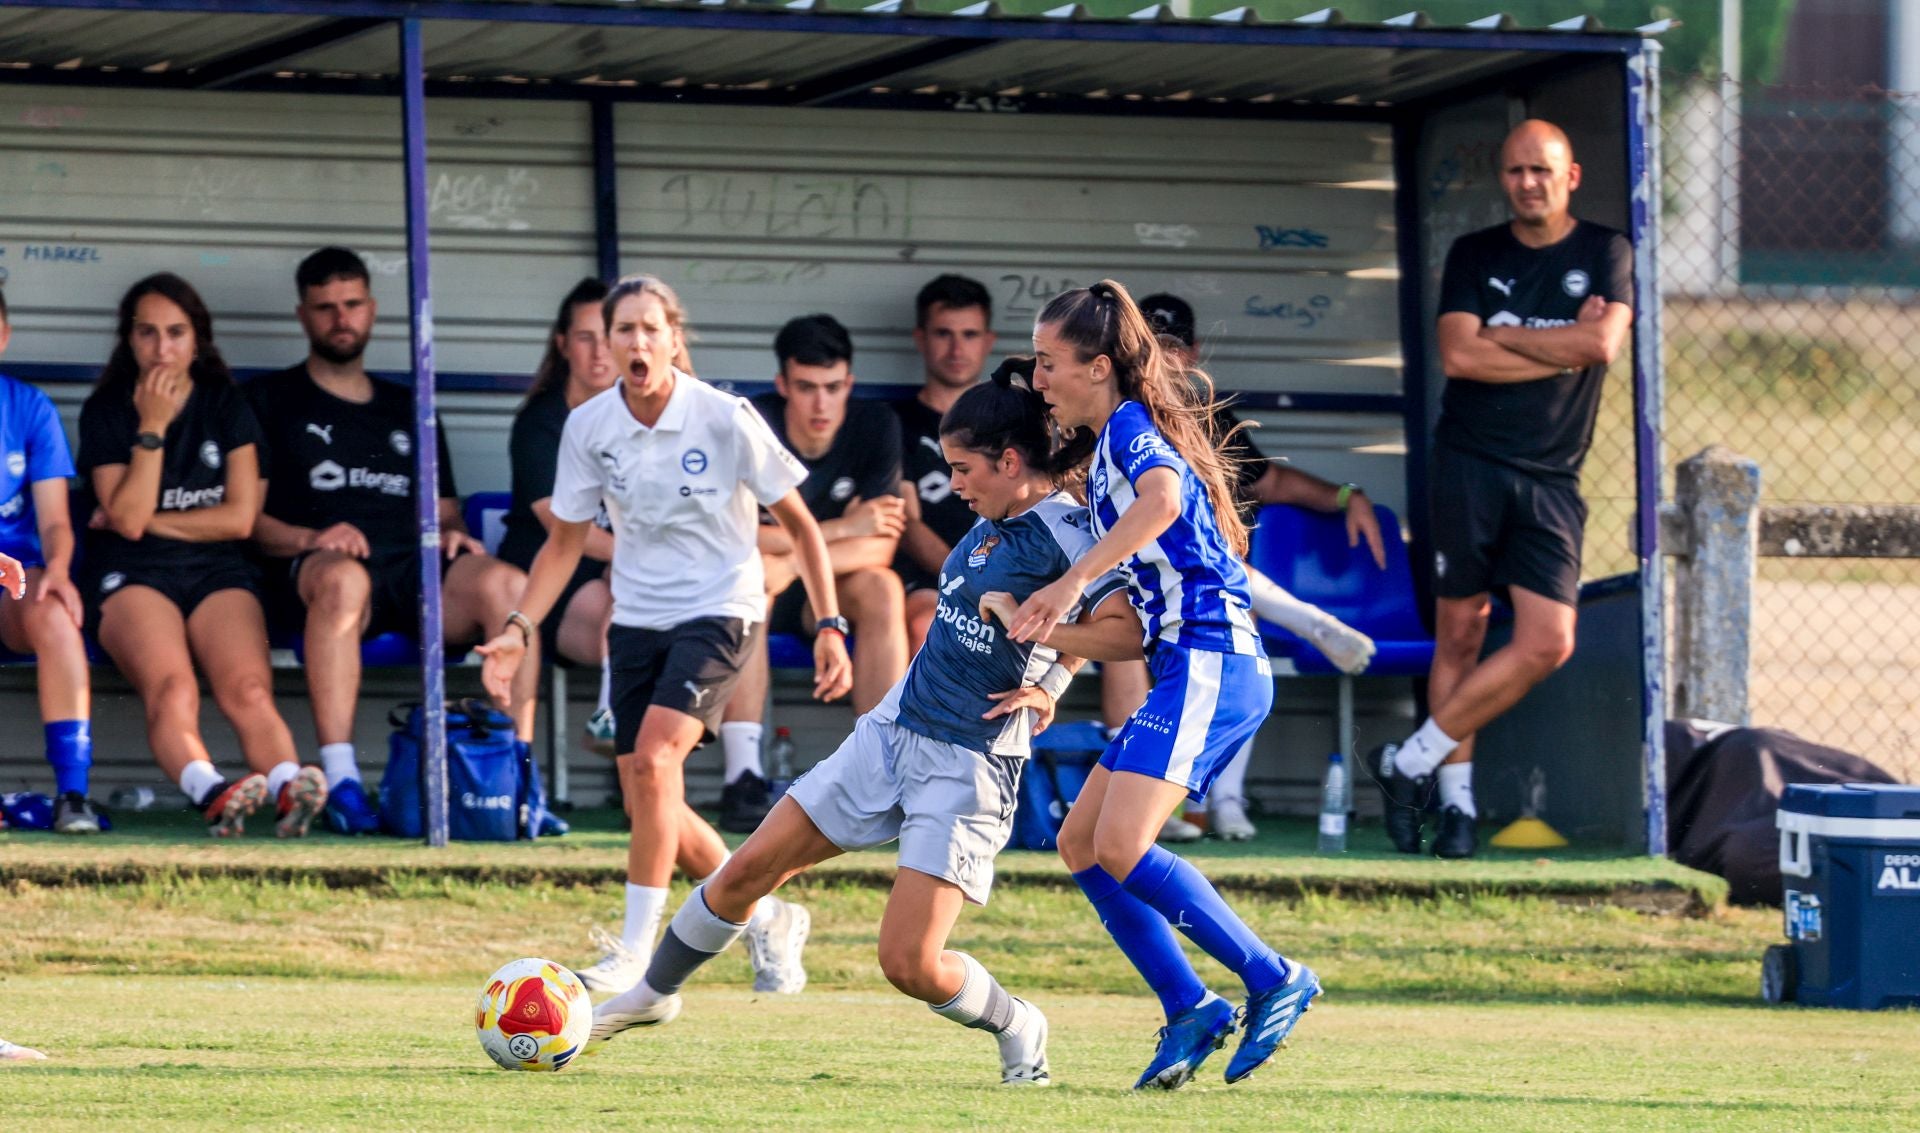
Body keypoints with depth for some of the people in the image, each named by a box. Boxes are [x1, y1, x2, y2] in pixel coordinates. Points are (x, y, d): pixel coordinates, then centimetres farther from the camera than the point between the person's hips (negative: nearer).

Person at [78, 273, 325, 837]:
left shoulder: (226, 406, 13)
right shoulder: (106, 411, 8)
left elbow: (240, 517, 5)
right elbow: (127, 517, -5)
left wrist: (147, 519, 3)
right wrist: (153, 426, -8)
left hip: (219, 572, 2)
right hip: (134, 577, -2)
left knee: (248, 688, -29)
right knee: (171, 689, -34)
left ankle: (289, 786, -56)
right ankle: (210, 791, -61)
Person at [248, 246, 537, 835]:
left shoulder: (409, 409, 32)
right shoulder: (272, 400, 19)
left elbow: (443, 511, 29)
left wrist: (451, 534, 4)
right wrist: (311, 539, -12)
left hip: (416, 566, 4)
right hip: (315, 565, -4)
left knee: (506, 584, -30)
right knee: (343, 577, -42)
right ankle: (340, 782, -48)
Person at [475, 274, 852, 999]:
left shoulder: (726, 421, -13)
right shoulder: (589, 427, -3)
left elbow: (797, 524, -3)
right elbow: (565, 540, 8)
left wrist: (829, 626, -8)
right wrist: (519, 630, -3)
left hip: (718, 613, -5)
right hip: (637, 619, 5)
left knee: (653, 757, -25)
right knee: (650, 806, 1)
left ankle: (637, 951, -19)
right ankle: (768, 920, 24)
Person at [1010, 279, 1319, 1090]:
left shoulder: (1132, 425, -7)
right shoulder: (1107, 455, 22)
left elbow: (1162, 499, -31)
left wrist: (1070, 583, -33)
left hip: (1207, 661, -11)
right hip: (1186, 666, 11)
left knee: (1121, 846, -19)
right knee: (1081, 844, 8)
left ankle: (1275, 981, -12)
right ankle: (1190, 1010, 4)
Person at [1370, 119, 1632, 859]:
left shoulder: (1604, 255, 7)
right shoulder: (1474, 256, 8)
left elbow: (1605, 344, -10)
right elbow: (1458, 356, -6)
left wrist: (1504, 335, -5)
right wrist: (1563, 348, -6)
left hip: (1551, 478, 0)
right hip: (1470, 464, 0)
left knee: (1547, 643, -11)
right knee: (1460, 631, -1)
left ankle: (1412, 762, -1)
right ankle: (1455, 798, 7)